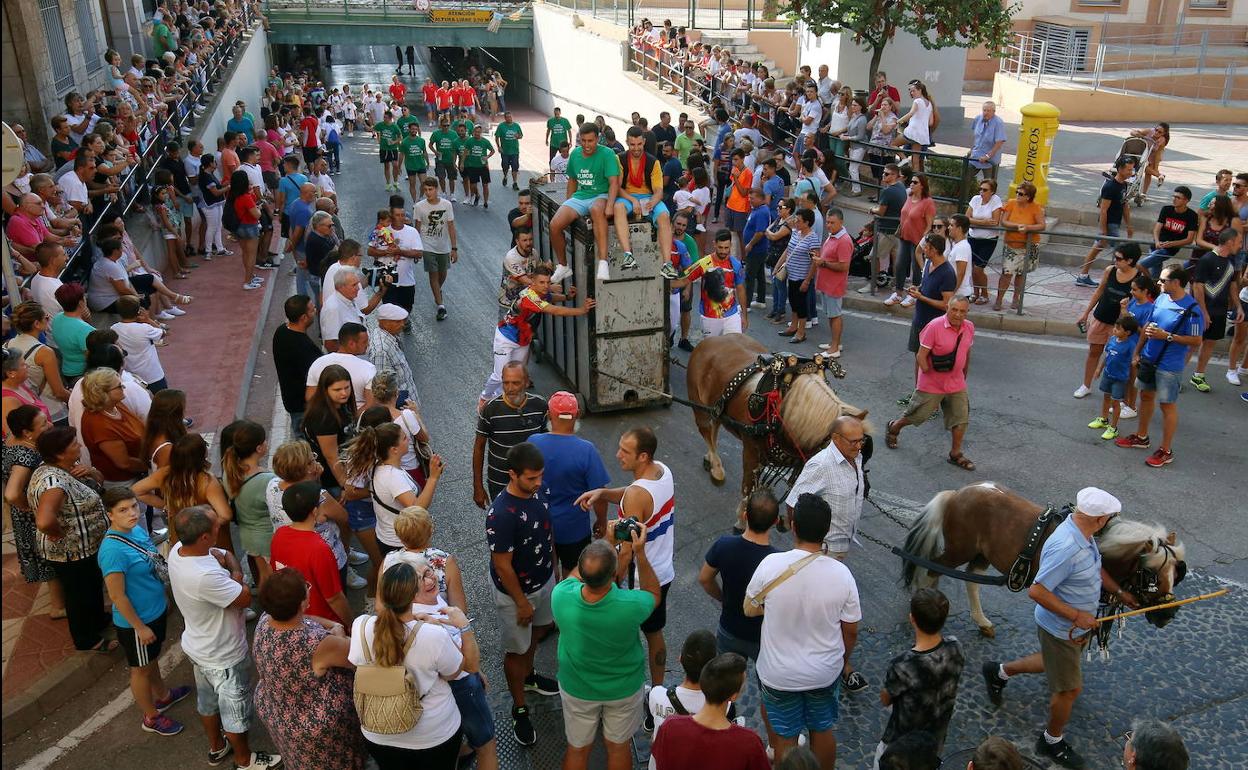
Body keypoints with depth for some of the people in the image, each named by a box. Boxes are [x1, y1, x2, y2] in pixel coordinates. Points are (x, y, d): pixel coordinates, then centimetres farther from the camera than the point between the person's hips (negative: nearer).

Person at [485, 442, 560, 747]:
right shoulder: (501, 514, -35)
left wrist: (554, 570, 15)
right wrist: (522, 602, -16)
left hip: (544, 581, 7)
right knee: (517, 650, 13)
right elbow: (502, 566, -26)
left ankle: (528, 676, 56)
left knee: (536, 633, 29)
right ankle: (519, 709, 32)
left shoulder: (537, 491, -12)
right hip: (516, 591, -7)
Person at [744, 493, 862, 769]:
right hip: (825, 671, 2)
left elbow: (749, 609, -8)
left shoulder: (771, 565, -24)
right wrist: (842, 662, 12)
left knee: (785, 738, 20)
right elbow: (851, 632, -7)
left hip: (779, 674, -1)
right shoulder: (841, 573, -19)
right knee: (823, 730, 26)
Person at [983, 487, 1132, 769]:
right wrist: (1076, 615, -28)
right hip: (1061, 630, -9)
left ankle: (999, 672, 47)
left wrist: (1119, 592, 14)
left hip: (1078, 624, 9)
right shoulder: (1066, 548, -38)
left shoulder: (1084, 534, -7)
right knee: (1070, 689, 10)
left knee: (1054, 662, 31)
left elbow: (1096, 567, 14)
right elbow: (1036, 591, -35)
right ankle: (1052, 742, 33)